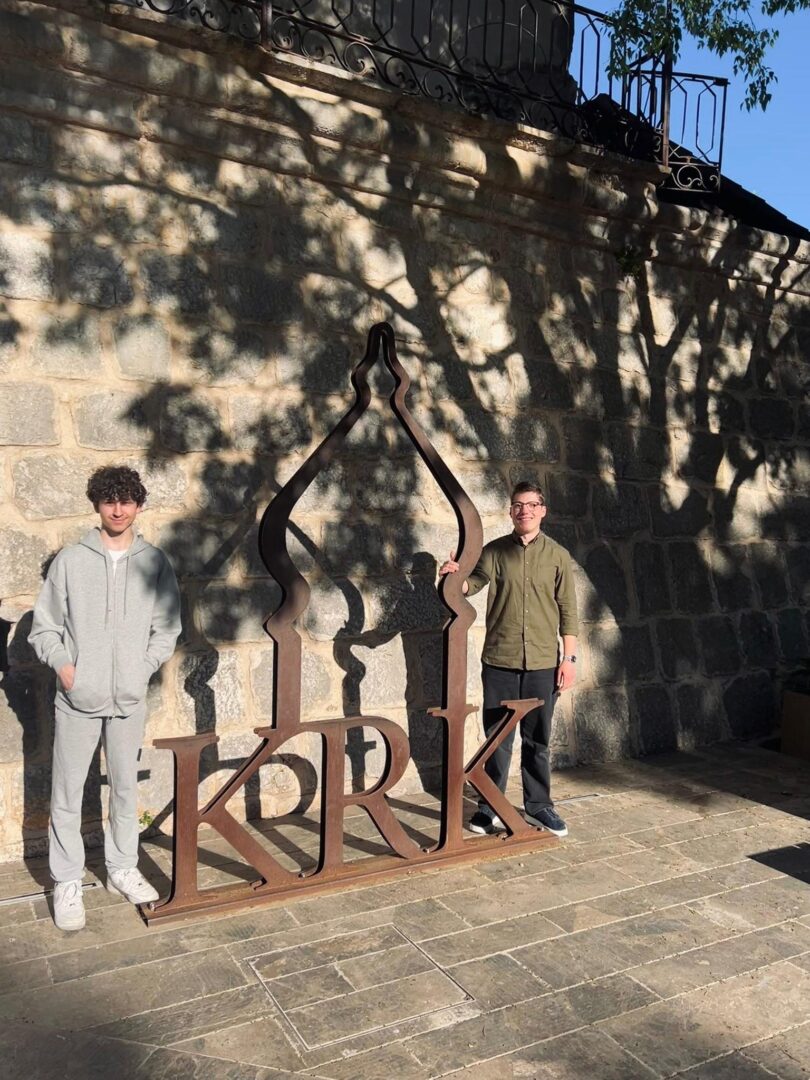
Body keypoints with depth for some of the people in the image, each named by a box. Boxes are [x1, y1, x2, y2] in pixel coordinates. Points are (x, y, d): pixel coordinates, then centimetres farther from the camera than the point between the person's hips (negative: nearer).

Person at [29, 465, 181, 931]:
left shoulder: (155, 563, 0)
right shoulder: (71, 560, -3)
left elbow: (167, 629, 4)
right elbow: (44, 626, 3)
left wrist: (143, 667, -7)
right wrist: (62, 663, -11)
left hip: (130, 699, 1)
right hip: (77, 699, -1)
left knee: (126, 788, 14)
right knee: (67, 794, 6)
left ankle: (123, 869, 30)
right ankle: (67, 884, 20)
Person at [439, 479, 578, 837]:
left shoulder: (557, 555, 4)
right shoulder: (495, 551, 4)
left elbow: (567, 610, 4)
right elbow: (473, 583, -10)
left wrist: (569, 657, -1)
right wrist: (455, 576, -33)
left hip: (543, 662, 0)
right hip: (499, 660, 0)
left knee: (537, 739, 11)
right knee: (497, 737, 8)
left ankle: (537, 806, 26)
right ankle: (489, 807, 21)